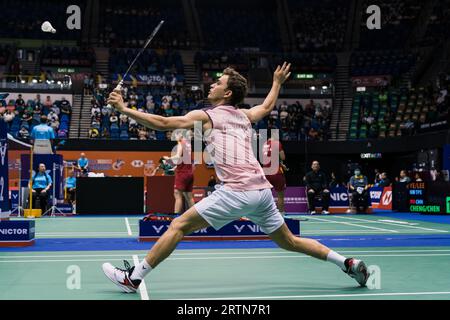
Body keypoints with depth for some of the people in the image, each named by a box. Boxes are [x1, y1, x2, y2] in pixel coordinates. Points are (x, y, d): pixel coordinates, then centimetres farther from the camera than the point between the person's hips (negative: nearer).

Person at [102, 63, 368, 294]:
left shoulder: (205, 116, 5)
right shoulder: (244, 116, 22)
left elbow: (162, 123, -1)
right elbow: (267, 106, 43)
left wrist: (124, 108, 4)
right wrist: (278, 82, 58)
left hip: (237, 191, -7)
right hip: (262, 190, 7)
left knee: (179, 226, 0)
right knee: (289, 241, 21)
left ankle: (133, 278, 3)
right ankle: (348, 263, 21)